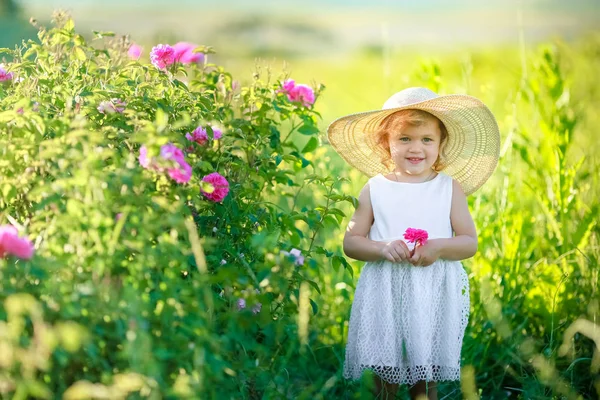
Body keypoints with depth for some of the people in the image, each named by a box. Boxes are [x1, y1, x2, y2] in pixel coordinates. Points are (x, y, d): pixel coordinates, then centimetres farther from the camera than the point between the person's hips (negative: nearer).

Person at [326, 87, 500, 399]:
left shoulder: (450, 188, 2)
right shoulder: (375, 189, 1)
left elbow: (470, 243, 2)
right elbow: (350, 243, 2)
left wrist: (439, 247, -17)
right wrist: (383, 248, -17)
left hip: (435, 298, 0)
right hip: (385, 296, 0)